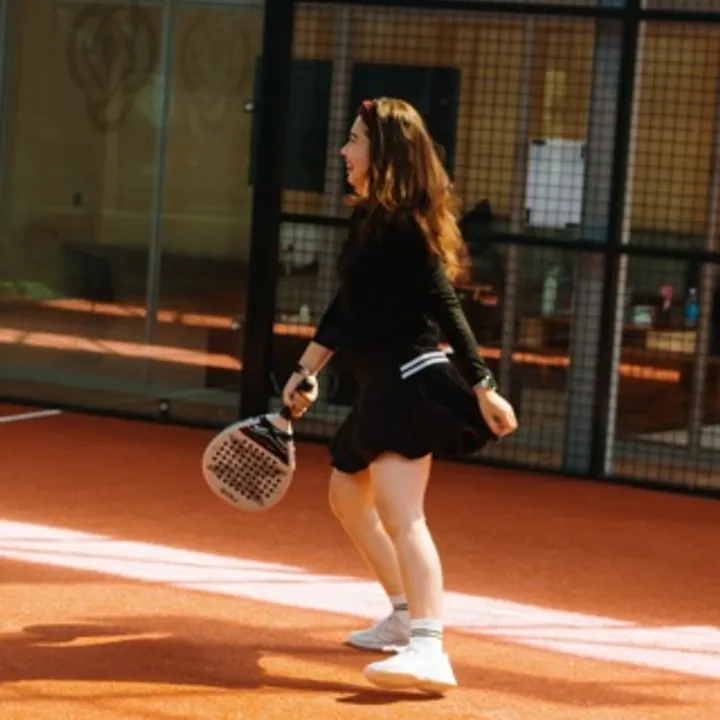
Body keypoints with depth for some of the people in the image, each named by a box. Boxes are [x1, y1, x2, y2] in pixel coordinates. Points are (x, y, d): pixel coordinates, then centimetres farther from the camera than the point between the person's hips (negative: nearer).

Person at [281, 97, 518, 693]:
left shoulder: (402, 222, -15)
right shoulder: (368, 218, 14)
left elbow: (444, 305, -19)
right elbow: (345, 309, 22)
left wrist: (483, 387, -21)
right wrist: (307, 370, 22)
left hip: (412, 378, -11)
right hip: (384, 383, 11)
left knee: (400, 515, -23)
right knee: (348, 496, 25)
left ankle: (429, 651, -34)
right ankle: (404, 617, 37)